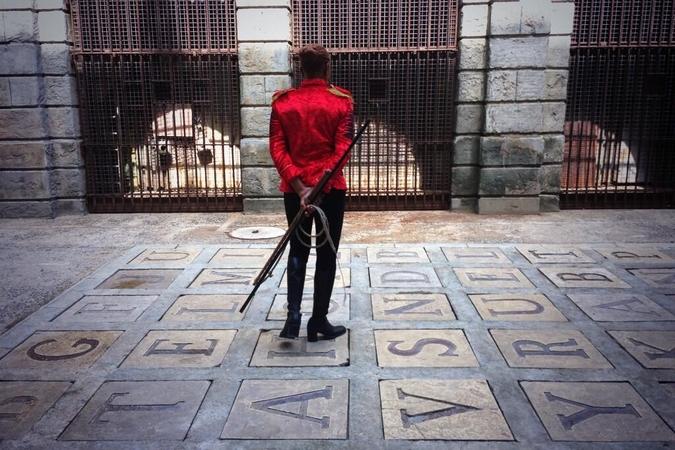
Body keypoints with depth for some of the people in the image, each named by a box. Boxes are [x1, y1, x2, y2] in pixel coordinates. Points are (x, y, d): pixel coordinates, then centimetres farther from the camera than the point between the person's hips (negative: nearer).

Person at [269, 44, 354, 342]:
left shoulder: (282, 102, 2)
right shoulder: (342, 101, -3)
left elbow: (277, 149, -6)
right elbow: (342, 149, -14)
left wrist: (300, 187, -11)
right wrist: (319, 186, -17)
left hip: (294, 189, 2)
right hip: (331, 189, -2)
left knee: (298, 251, 15)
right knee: (326, 254, 7)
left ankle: (293, 317, 6)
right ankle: (318, 322, 13)